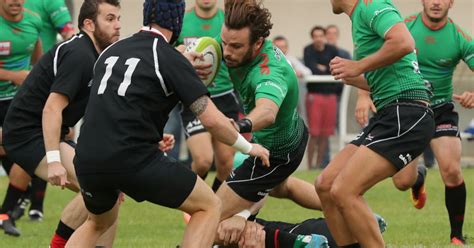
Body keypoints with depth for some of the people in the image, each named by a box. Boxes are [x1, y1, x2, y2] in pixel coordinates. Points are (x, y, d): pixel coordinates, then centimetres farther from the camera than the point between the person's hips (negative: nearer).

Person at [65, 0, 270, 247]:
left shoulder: (111, 51, 17)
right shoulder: (171, 59, 0)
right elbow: (212, 120, -5)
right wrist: (249, 147, 13)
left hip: (87, 160, 6)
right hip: (134, 160, -6)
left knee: (98, 223, 34)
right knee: (209, 206, 11)